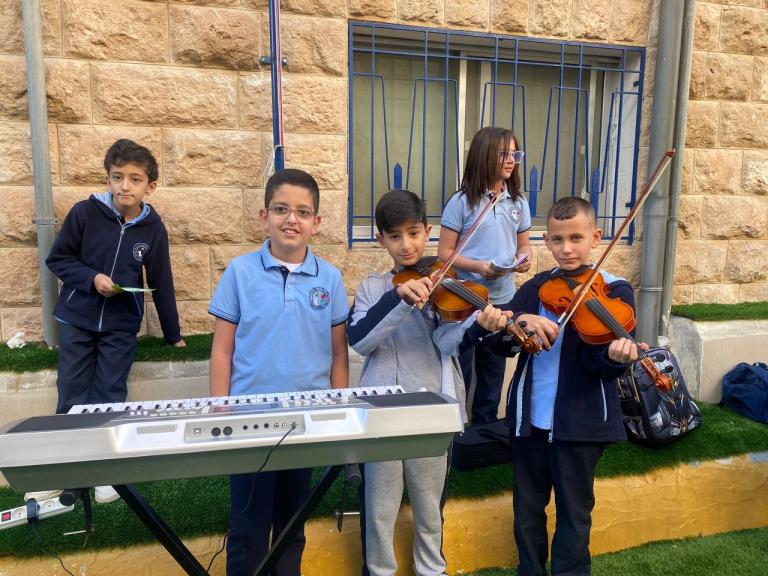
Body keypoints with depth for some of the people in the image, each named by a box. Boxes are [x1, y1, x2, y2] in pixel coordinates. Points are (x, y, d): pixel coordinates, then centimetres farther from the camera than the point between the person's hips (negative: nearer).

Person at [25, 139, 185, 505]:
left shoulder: (153, 228, -7)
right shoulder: (85, 212, -11)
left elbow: (161, 283, 0)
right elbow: (57, 259, -2)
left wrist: (173, 334, 4)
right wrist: (91, 278, -21)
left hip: (121, 327, 0)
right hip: (76, 320, 0)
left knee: (111, 398, 6)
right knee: (71, 397, 6)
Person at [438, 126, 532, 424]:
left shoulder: (518, 202, 5)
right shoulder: (462, 201, -10)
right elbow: (444, 253, -9)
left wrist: (524, 259, -7)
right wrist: (478, 267, -24)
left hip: (502, 299, 5)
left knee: (493, 368, 17)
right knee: (459, 369, 6)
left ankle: (486, 426, 34)